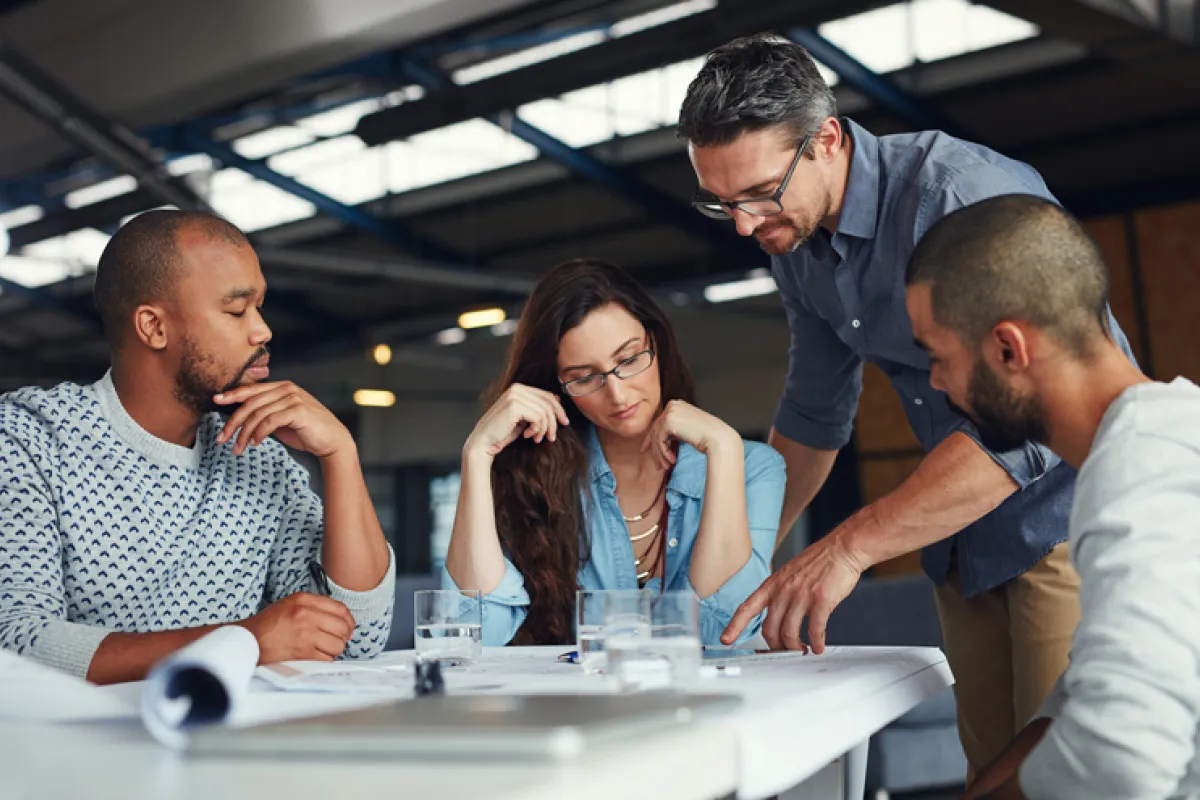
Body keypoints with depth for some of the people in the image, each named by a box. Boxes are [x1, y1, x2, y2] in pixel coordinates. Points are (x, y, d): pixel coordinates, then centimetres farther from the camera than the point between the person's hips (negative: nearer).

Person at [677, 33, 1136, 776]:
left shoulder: (961, 192, -24)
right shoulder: (794, 242, 2)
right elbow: (814, 416, 15)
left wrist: (849, 547, -35)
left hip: (1068, 513, -7)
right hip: (963, 537, 7)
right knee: (992, 766, 11)